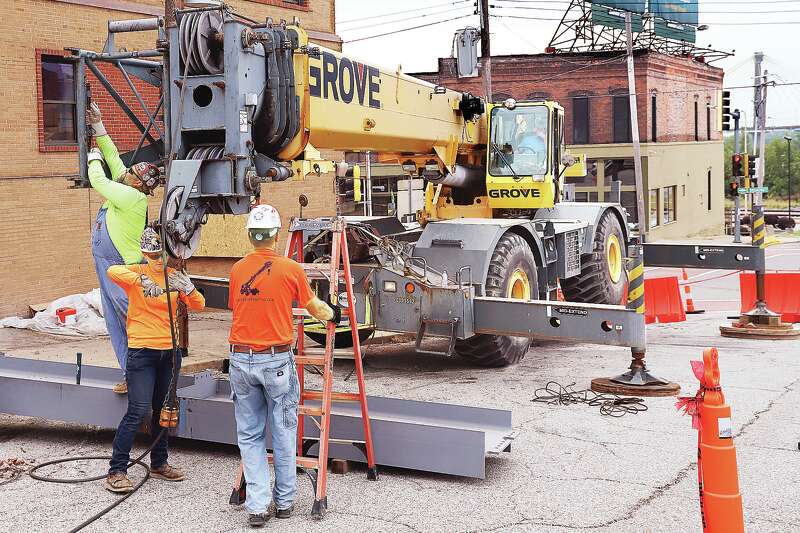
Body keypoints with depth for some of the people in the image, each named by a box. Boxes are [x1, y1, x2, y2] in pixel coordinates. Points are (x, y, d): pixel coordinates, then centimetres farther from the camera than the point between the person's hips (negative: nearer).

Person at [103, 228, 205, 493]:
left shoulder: (174, 276, 7)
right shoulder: (136, 272, -5)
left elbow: (198, 305, -2)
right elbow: (112, 271, -27)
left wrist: (188, 289, -23)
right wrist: (141, 280, -43)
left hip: (170, 350, 5)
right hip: (142, 350, -5)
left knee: (163, 409, 15)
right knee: (138, 410, -11)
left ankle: (159, 464, 30)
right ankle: (116, 471, -4)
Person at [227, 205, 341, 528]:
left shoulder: (237, 270, 3)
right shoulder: (290, 269, -5)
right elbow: (313, 306, 9)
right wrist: (332, 314, 31)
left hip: (241, 360, 2)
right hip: (276, 361, -2)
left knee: (250, 435, 9)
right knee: (283, 433, 11)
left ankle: (258, 506, 3)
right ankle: (284, 501, 20)